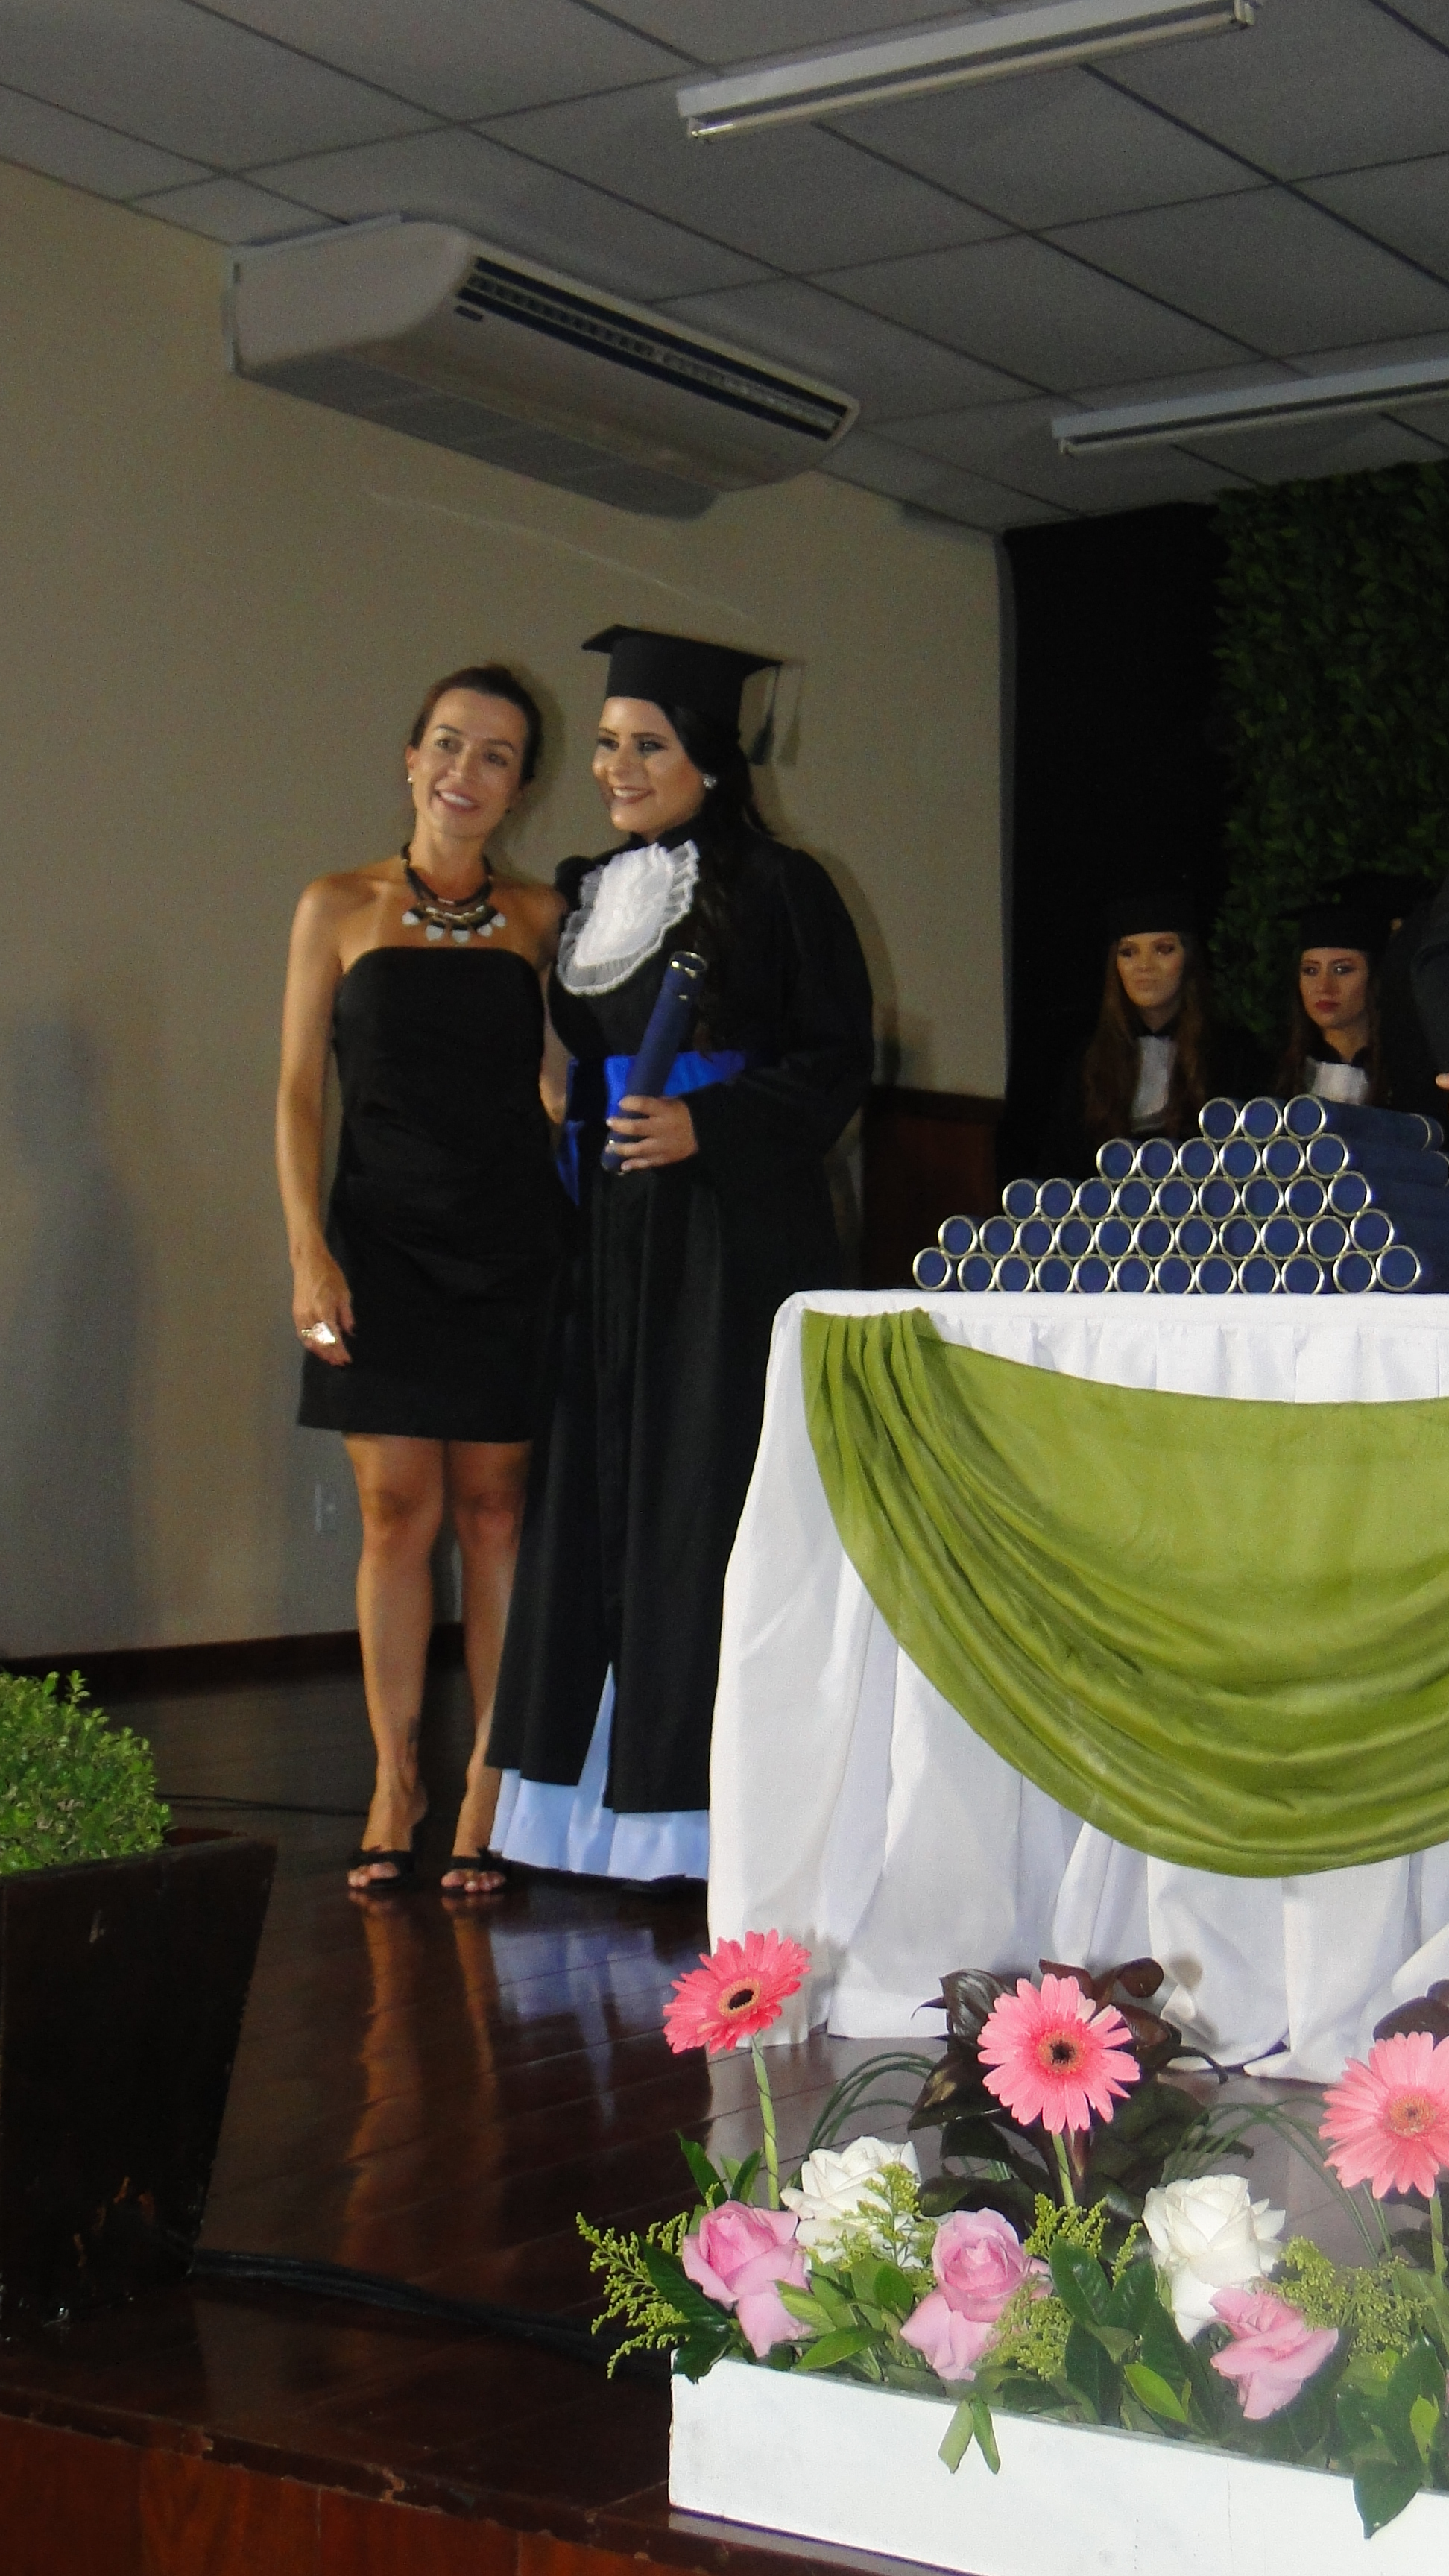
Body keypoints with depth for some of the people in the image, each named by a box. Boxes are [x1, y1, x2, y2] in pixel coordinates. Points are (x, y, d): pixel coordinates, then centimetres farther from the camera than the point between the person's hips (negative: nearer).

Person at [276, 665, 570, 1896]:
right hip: (384, 1236, 0)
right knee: (398, 1507, -1)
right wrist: (308, 1249, -6)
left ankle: (490, 1784, 9)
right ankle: (394, 1784, 8)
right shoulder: (340, 909, 6)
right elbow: (300, 1090, 3)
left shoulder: (540, 918, 8)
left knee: (494, 1508, 2)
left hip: (512, 1238, 0)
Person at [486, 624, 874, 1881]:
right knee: (601, 1508, 5)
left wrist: (706, 1126, -18)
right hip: (611, 1244, 7)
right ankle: (609, 1787, 12)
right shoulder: (588, 895, 16)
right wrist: (578, 1123, 9)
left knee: (713, 1509, -6)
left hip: (737, 1236, -6)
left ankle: (722, 1802, -1)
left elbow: (838, 1060, -7)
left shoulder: (778, 888, -3)